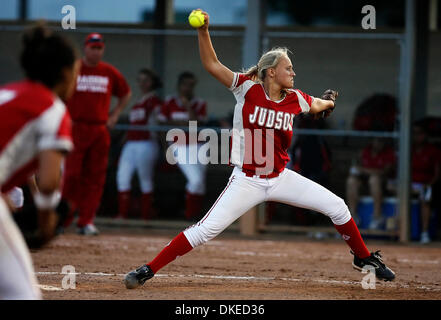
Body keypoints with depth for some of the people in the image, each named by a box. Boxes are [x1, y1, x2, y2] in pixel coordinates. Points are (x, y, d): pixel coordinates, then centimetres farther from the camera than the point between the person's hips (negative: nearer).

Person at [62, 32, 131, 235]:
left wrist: (115, 115, 13)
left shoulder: (110, 73, 9)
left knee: (95, 177, 1)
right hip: (76, 128, -3)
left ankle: (86, 221, 4)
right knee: (71, 174, -8)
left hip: (100, 130, 3)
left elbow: (125, 94, 24)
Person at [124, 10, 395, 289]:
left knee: (337, 206, 2)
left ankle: (364, 258, 24)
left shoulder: (294, 99, 1)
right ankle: (148, 270, -8)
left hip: (281, 178, 5)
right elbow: (211, 64, -13)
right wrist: (204, 32, -23)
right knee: (205, 231, -16)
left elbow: (317, 105, 27)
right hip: (247, 181, -5)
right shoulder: (248, 89, -9)